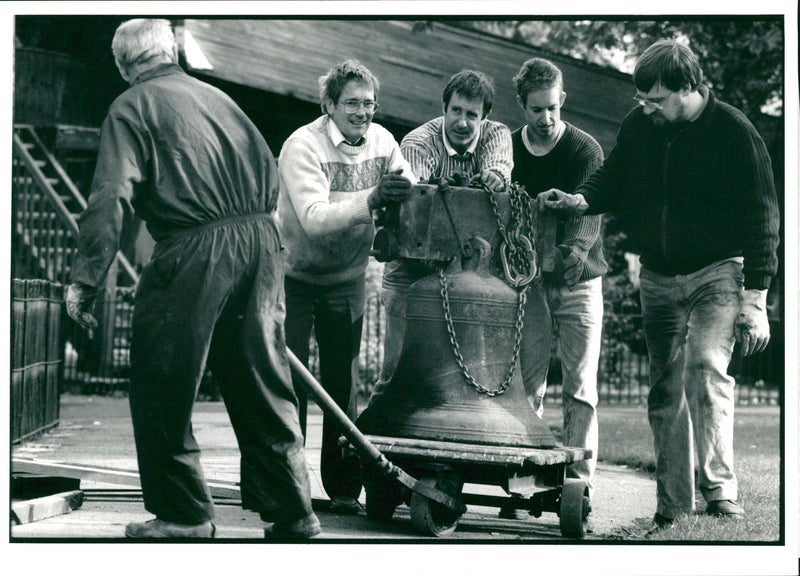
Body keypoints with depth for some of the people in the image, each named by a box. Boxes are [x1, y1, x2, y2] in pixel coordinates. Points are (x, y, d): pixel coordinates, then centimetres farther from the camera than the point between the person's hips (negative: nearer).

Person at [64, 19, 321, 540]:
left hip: (193, 251, -6)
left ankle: (184, 515, 8)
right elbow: (270, 176, 20)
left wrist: (85, 280, -9)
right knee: (263, 383, 12)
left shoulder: (132, 107, 2)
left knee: (162, 389, 5)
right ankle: (291, 512, 16)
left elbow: (112, 199, -9)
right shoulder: (216, 96, 21)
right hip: (262, 243, 6)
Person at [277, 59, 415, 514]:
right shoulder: (303, 146, -18)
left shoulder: (382, 141, -2)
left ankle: (344, 489, 11)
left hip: (347, 279, 4)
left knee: (344, 382, 5)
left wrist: (406, 192, -22)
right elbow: (315, 218, -30)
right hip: (296, 276, -4)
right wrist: (370, 199, -42)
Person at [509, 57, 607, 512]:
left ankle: (580, 474, -2)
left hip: (578, 282, -2)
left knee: (580, 386, -5)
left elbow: (590, 210, -17)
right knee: (528, 383, 1)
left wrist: (575, 248, -37)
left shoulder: (586, 151, -5)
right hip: (529, 281, 3)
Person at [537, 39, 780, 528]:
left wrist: (755, 299, -13)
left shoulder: (734, 132, -13)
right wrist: (580, 200, -10)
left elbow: (761, 217, -10)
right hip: (659, 277, 5)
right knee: (665, 390, 6)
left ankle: (721, 491, -15)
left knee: (705, 371, -23)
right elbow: (614, 180, 14)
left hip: (717, 272, -5)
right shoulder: (638, 125, 0)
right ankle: (673, 506, 14)